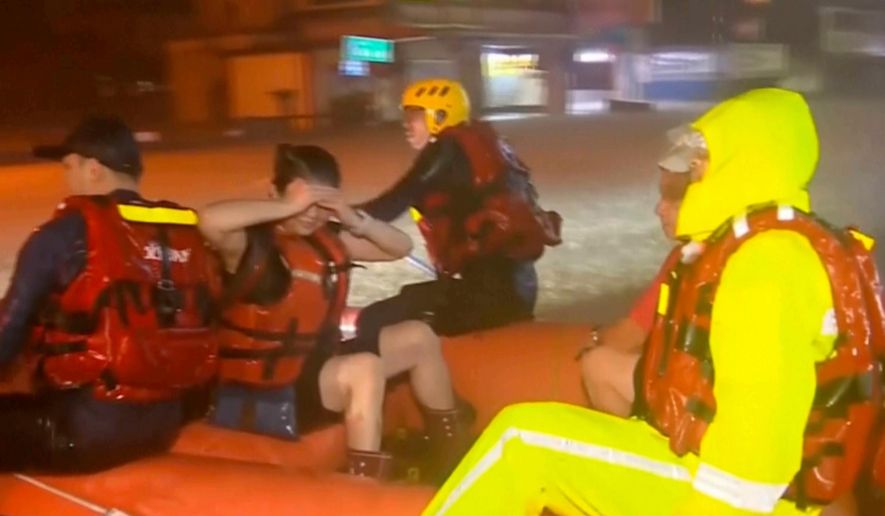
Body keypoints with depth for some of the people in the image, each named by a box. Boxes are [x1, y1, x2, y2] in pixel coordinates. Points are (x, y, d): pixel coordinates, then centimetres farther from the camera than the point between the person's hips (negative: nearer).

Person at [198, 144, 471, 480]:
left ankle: (455, 459, 21)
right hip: (261, 393, -9)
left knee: (419, 337, 9)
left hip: (316, 366, 9)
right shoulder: (253, 243, -17)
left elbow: (400, 247, 8)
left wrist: (357, 221, -10)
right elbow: (210, 220, -40)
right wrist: (289, 207, -34)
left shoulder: (327, 239, 5)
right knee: (365, 368, -33)